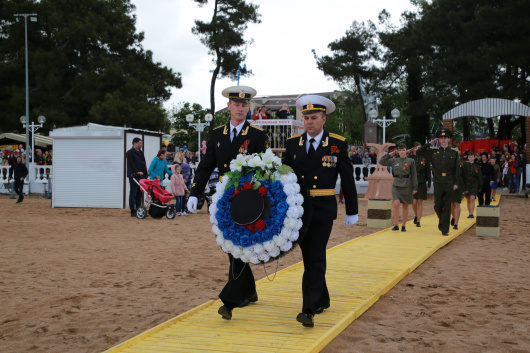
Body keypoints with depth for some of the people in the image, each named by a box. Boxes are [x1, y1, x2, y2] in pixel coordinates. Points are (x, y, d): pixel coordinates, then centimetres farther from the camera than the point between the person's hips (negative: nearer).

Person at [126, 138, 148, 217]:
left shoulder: (141, 152, 20)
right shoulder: (130, 153, -7)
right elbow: (131, 164, -18)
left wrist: (145, 173, 15)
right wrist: (137, 172, -27)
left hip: (141, 176, 8)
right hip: (134, 177, -8)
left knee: (139, 194, 10)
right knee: (133, 194, -5)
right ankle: (133, 212, -3)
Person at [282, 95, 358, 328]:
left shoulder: (337, 144, -2)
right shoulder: (292, 143, 6)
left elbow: (347, 179, 2)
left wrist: (352, 211, 4)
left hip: (323, 208, -4)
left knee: (315, 258, -11)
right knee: (308, 257, 13)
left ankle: (309, 310, -12)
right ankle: (322, 300, 30)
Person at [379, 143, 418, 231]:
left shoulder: (411, 161, 2)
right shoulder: (394, 160, 7)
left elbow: (414, 175, 1)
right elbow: (381, 162, 7)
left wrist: (415, 188, -3)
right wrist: (391, 154, 4)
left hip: (406, 185, -1)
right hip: (396, 184, 1)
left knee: (405, 206, 7)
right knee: (396, 204, -14)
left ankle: (403, 226, 18)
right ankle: (396, 225, -7)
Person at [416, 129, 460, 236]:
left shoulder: (454, 153, 6)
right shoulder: (433, 152, 8)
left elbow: (457, 170, 6)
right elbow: (418, 152, 5)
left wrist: (456, 183, -2)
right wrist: (430, 144, 2)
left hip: (449, 183, -1)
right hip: (438, 182, 1)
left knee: (447, 207, 0)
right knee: (438, 205, 0)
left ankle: (445, 229, 4)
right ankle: (441, 220, 30)